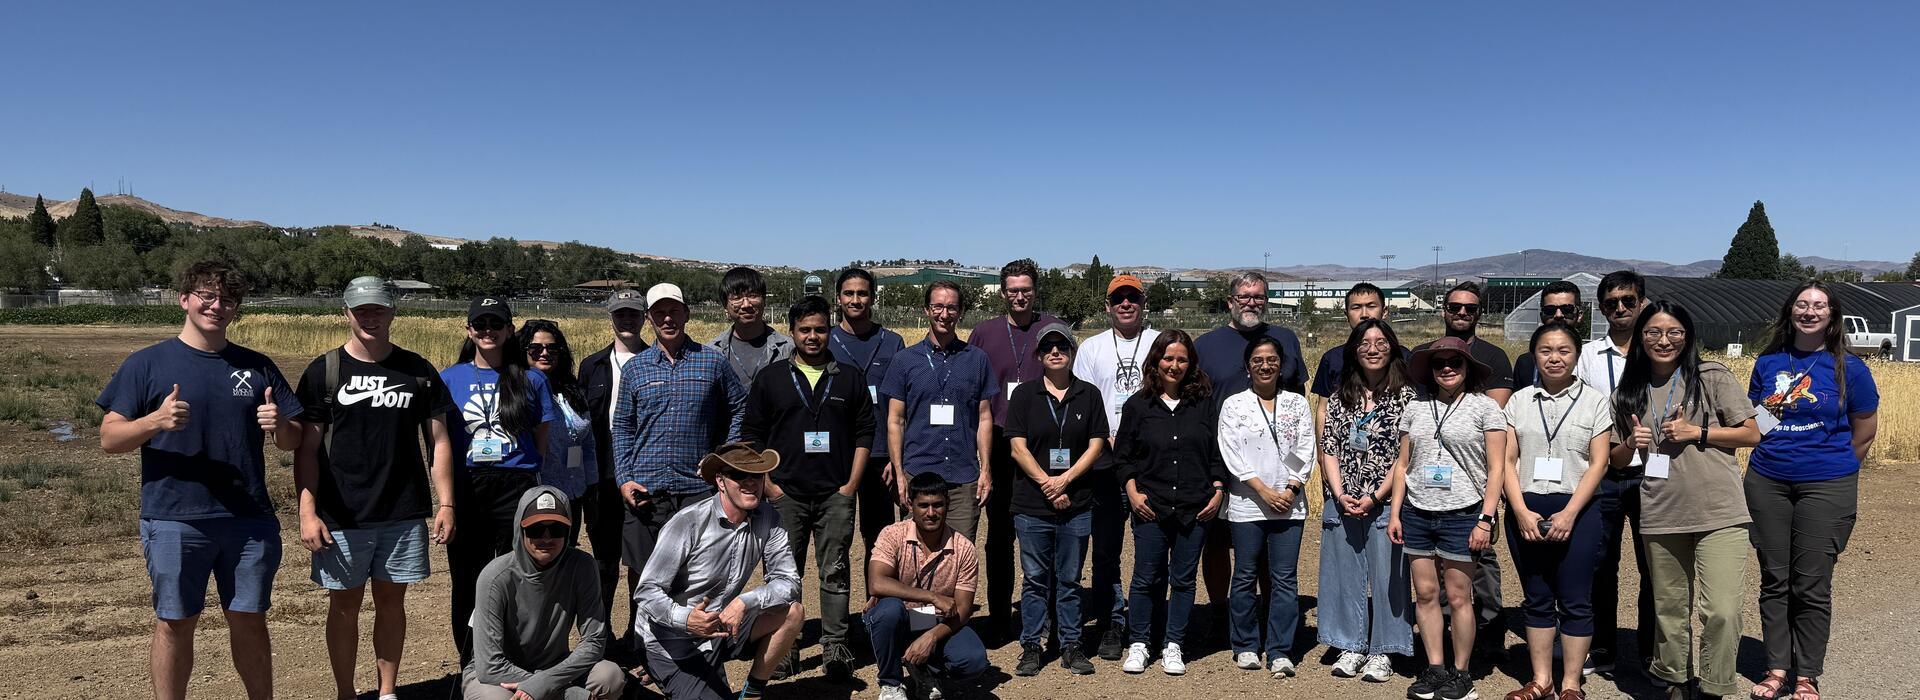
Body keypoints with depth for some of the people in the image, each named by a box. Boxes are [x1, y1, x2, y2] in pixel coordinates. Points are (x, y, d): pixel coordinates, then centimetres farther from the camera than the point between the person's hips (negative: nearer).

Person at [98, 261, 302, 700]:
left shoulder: (257, 367, 9)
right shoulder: (148, 363, 2)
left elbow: (294, 442, 10)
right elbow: (110, 439, -2)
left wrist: (280, 425, -13)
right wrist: (156, 421, -21)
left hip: (250, 520, 2)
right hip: (174, 520, -2)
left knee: (250, 622, 10)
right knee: (174, 625, 6)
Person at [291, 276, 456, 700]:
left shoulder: (418, 371, 4)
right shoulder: (324, 372, -1)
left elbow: (438, 441, 5)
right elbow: (307, 448, -2)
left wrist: (445, 504, 0)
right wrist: (307, 511, -10)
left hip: (405, 514, 1)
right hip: (342, 516, -1)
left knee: (391, 600, 11)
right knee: (345, 604, 8)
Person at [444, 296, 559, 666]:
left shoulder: (531, 379, 6)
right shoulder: (449, 379, 7)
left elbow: (541, 440, 9)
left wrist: (527, 477, -1)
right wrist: (445, 496, 1)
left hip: (517, 492, -1)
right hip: (466, 492, 1)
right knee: (468, 584, 9)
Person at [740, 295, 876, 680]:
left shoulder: (851, 378, 7)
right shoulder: (771, 378, 6)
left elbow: (864, 432, 7)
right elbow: (751, 435, 7)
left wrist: (852, 484, -1)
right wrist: (768, 485, -2)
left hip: (836, 495, 0)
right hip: (785, 494, 0)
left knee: (835, 573, 2)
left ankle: (835, 647, 10)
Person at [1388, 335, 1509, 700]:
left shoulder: (1485, 407, 0)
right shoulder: (1416, 408, 11)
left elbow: (1496, 468, -2)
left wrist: (1486, 519, -9)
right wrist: (1395, 513, 8)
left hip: (1461, 515, -4)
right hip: (1416, 514, 4)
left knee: (1458, 597, 0)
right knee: (1425, 595, 6)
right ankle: (1435, 669, 17)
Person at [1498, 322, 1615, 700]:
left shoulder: (1595, 402, 2)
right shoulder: (1519, 402, 8)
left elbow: (1598, 463, -3)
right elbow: (1508, 460, 4)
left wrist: (1569, 514, -12)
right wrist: (1522, 511, -8)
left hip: (1576, 511, -2)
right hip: (1526, 512, 2)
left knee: (1575, 601, 2)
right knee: (1537, 599, 10)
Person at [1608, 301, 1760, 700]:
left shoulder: (1713, 378, 1)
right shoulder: (1628, 393, 10)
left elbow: (1752, 435, 2)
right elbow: (1616, 460, 16)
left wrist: (1697, 432, -10)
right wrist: (1631, 444, -6)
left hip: (1720, 515, -3)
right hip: (1660, 516, 3)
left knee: (1721, 611, -9)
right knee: (1670, 608, 12)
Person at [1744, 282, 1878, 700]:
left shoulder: (1848, 368, -2)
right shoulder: (1768, 363, 6)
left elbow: (1864, 433, 5)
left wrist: (1832, 470, 10)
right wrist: (1776, 458, 12)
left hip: (1826, 488, -3)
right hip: (1767, 483, 3)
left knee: (1811, 586, 1)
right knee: (1774, 580, 7)